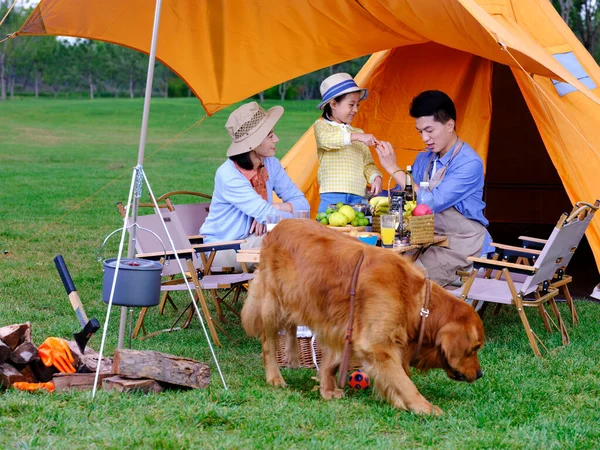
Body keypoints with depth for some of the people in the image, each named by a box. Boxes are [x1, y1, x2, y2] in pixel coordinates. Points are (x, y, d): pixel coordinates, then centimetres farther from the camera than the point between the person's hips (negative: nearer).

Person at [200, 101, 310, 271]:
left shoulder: (271, 165, 0)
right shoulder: (228, 175, -22)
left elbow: (302, 203, 1)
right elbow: (265, 214, -28)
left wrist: (272, 209, -17)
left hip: (251, 239, 7)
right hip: (221, 249, -7)